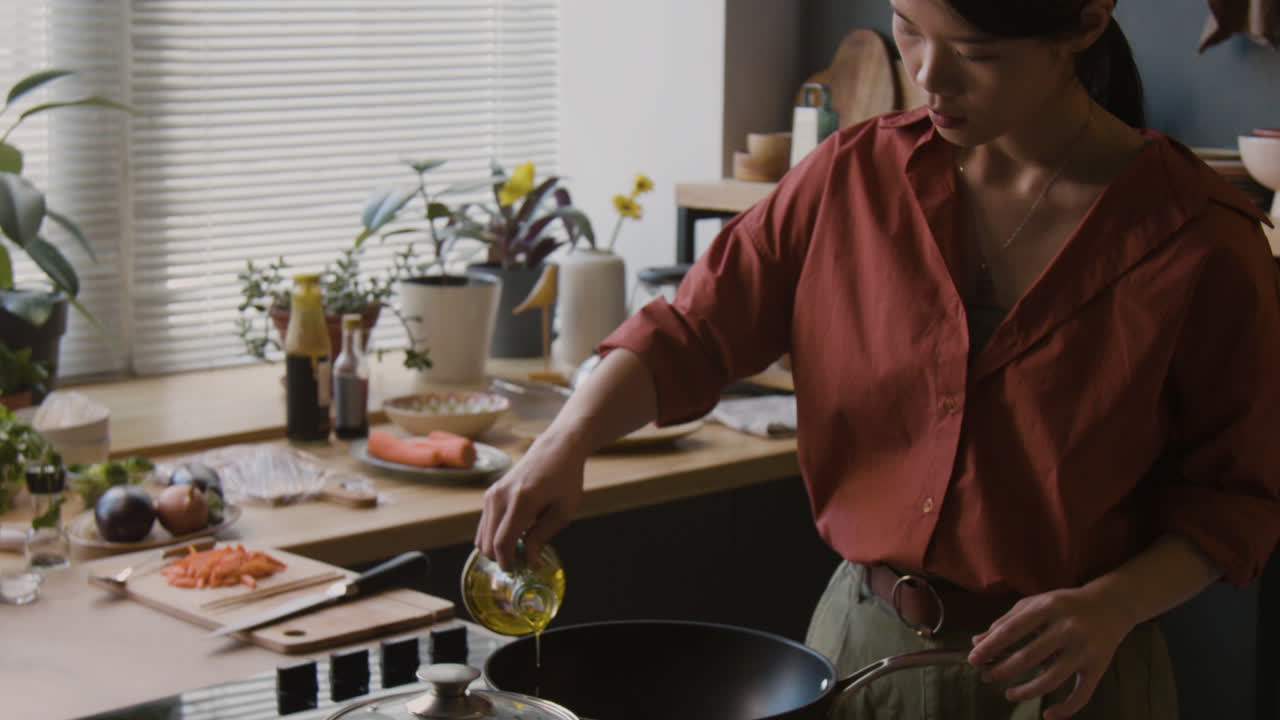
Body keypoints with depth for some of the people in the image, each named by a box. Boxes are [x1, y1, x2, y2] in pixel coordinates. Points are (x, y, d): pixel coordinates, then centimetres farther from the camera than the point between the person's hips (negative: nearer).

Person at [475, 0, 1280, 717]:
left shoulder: (1205, 242, -12)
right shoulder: (856, 174, -3)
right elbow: (693, 332, -2)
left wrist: (1114, 605, -21)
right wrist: (568, 442, -18)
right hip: (859, 638, 4)